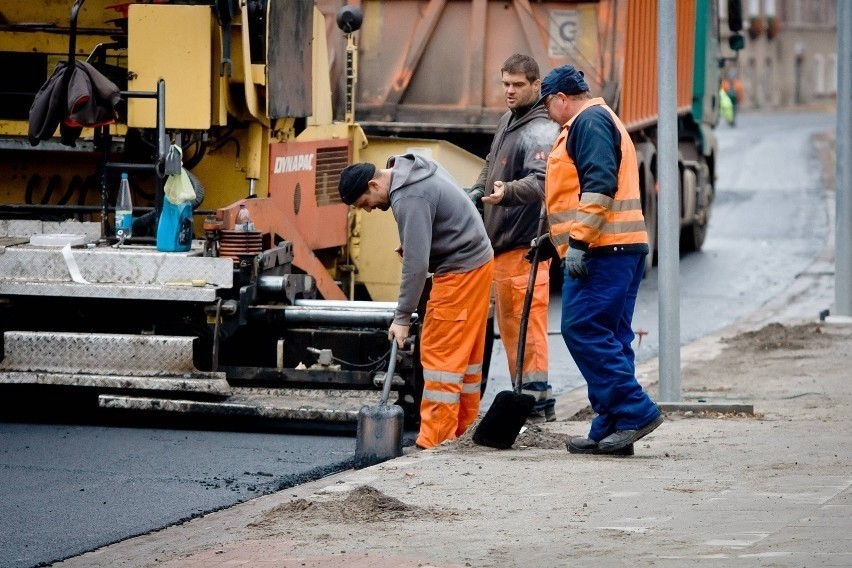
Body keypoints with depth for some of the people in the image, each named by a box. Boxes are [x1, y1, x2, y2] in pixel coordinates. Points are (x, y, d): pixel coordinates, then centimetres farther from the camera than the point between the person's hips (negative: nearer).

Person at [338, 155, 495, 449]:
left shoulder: (409, 199, -24)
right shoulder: (412, 167, 7)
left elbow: (416, 264, -25)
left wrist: (402, 317, -20)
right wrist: (410, 243, 7)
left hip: (460, 271, -11)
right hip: (478, 262, 11)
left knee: (439, 354, -9)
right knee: (466, 353, 14)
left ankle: (435, 441, -10)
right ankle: (461, 431, 20)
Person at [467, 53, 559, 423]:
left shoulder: (540, 132, -14)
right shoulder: (507, 121, 17)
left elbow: (540, 182, -28)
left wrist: (508, 191, -44)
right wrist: (475, 193, 19)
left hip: (525, 245, -10)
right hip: (500, 241, 10)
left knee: (528, 325, -10)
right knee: (508, 326, 13)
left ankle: (538, 402, -9)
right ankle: (525, 396, 20)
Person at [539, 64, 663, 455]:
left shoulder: (588, 122, -7)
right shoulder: (600, 120, 26)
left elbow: (600, 184, -20)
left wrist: (578, 242, -22)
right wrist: (553, 236, 35)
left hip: (601, 249, -11)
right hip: (624, 247, 11)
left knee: (582, 331, -12)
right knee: (609, 337, 9)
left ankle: (633, 412, -15)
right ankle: (610, 430, 8)